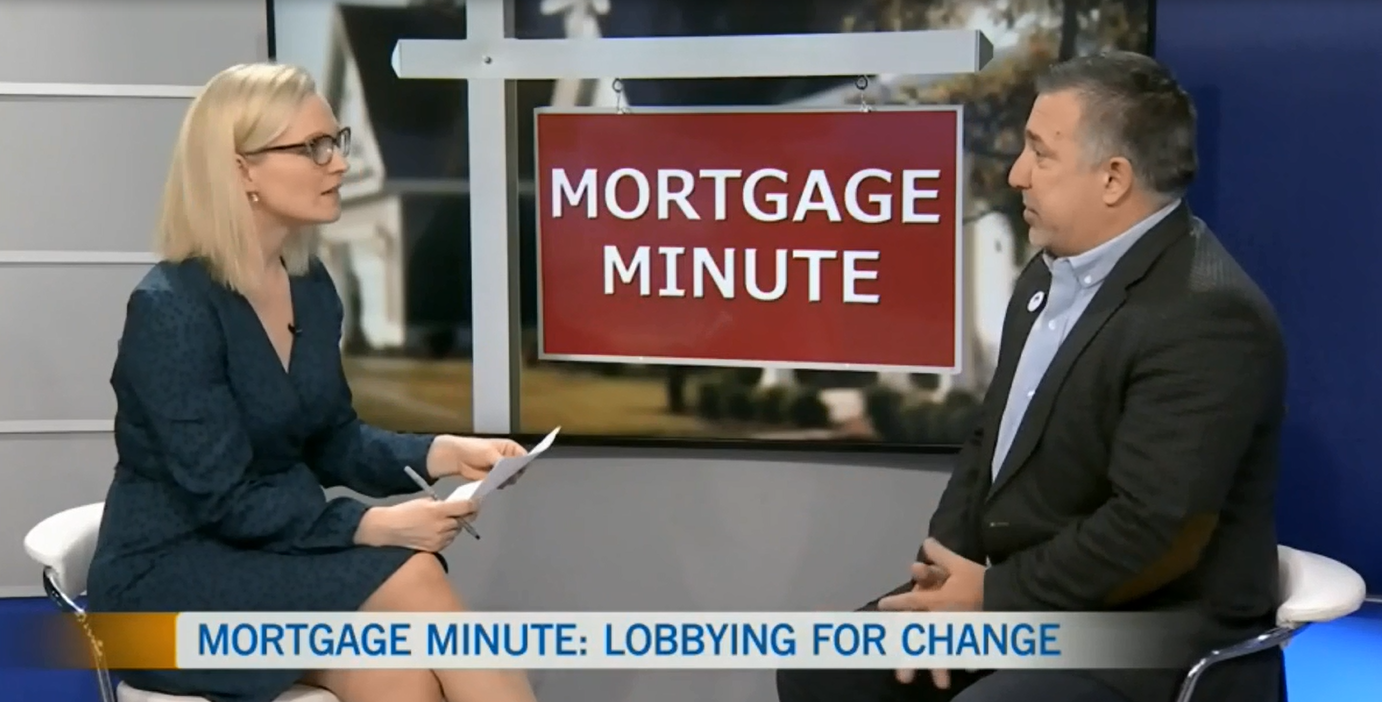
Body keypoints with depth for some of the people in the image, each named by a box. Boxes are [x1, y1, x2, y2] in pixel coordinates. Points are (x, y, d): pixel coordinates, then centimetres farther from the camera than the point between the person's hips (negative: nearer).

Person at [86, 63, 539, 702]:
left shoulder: (312, 287, 5)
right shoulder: (169, 309, -19)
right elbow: (224, 499, -21)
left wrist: (443, 453, -5)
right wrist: (372, 527, -28)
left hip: (274, 554, 6)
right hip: (169, 580, -6)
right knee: (406, 577, -28)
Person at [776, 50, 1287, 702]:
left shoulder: (1207, 315, -21)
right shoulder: (1053, 272, 9)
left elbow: (1157, 533, -25)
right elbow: (994, 443, 13)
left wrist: (993, 599, -16)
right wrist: (942, 573, -3)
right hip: (1023, 599, 9)